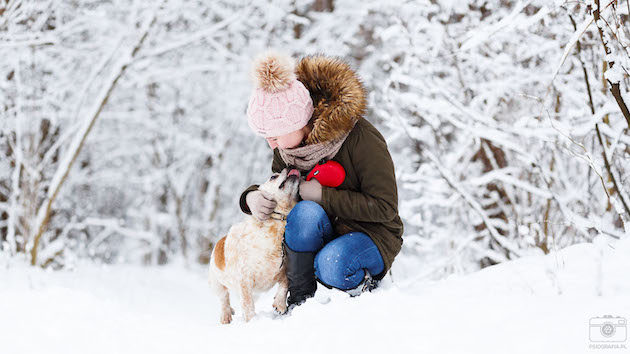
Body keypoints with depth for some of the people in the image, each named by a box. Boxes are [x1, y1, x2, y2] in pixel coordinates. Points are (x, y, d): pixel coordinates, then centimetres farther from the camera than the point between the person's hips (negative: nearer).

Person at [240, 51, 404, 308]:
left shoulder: (361, 139, -23)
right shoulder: (288, 145, -4)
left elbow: (385, 207, -21)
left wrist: (323, 195, -27)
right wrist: (253, 197, -13)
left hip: (372, 234, -4)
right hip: (326, 230, 5)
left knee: (330, 266, -37)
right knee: (305, 212, -32)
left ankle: (367, 285, -2)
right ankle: (300, 298, -14)